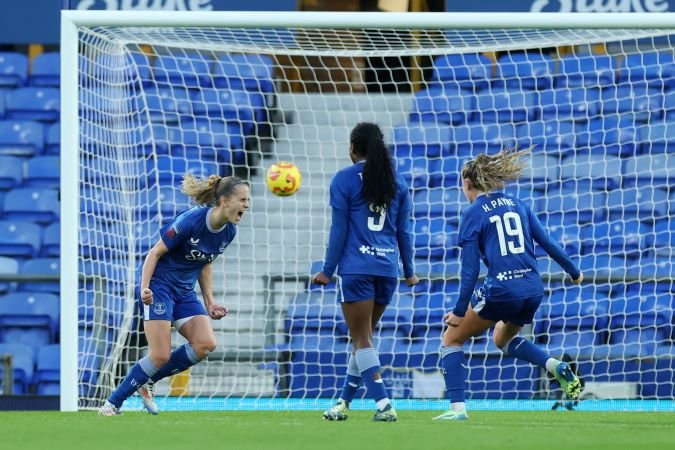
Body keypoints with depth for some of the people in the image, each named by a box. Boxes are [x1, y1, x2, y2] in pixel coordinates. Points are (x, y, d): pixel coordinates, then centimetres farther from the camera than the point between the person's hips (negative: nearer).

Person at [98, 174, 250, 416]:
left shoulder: (229, 231, -1)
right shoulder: (191, 220, -22)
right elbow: (155, 252, -14)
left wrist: (210, 302, 13)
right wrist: (144, 287, -25)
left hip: (185, 292, 7)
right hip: (159, 286, -7)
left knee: (206, 344, -15)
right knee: (160, 356, -15)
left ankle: (148, 381, 4)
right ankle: (112, 403, 2)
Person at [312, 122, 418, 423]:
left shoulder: (344, 180, -3)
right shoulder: (397, 181, 10)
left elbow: (339, 229, -4)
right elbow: (404, 230, 13)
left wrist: (328, 270, 2)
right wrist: (409, 271, 21)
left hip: (356, 268, -5)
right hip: (388, 268, 5)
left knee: (362, 339, -3)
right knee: (363, 337, 16)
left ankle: (384, 405, -16)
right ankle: (344, 402, 20)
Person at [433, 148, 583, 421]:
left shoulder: (473, 213, -2)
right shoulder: (518, 206, 13)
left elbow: (470, 268, -7)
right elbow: (547, 243, 13)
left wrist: (459, 311, -5)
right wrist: (573, 272, 26)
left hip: (500, 289, -6)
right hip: (533, 290, 6)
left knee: (452, 339, 13)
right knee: (503, 339, 33)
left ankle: (457, 407, 0)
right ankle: (555, 366, 10)